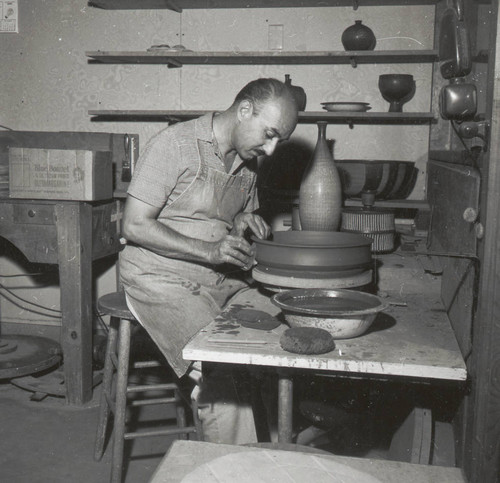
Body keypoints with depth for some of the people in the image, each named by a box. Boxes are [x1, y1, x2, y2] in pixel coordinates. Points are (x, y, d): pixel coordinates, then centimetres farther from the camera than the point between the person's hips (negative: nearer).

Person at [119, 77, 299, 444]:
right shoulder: (174, 145, -11)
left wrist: (246, 222, 1)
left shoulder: (248, 161, 11)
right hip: (161, 276, -6)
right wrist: (208, 250, -21)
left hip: (221, 277, 7)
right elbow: (134, 227, -14)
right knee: (221, 366, -27)